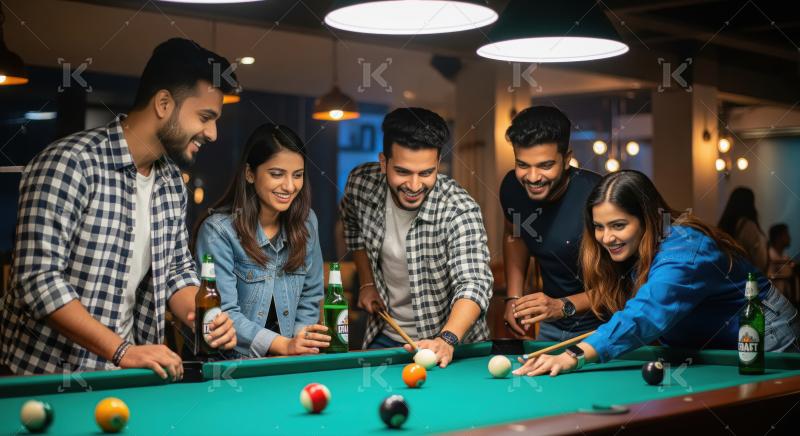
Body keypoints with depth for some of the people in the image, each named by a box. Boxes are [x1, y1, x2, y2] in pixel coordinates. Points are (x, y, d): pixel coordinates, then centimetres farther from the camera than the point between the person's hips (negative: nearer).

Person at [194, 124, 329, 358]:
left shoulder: (306, 222, 6)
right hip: (229, 361, -4)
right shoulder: (218, 230, -11)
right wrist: (285, 345, -24)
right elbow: (223, 314, -15)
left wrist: (300, 344, -5)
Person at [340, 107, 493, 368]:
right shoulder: (361, 183, -13)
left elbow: (474, 283, -38)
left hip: (452, 342, -4)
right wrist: (367, 283, 4)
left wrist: (447, 340, -54)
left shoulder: (460, 211, -27)